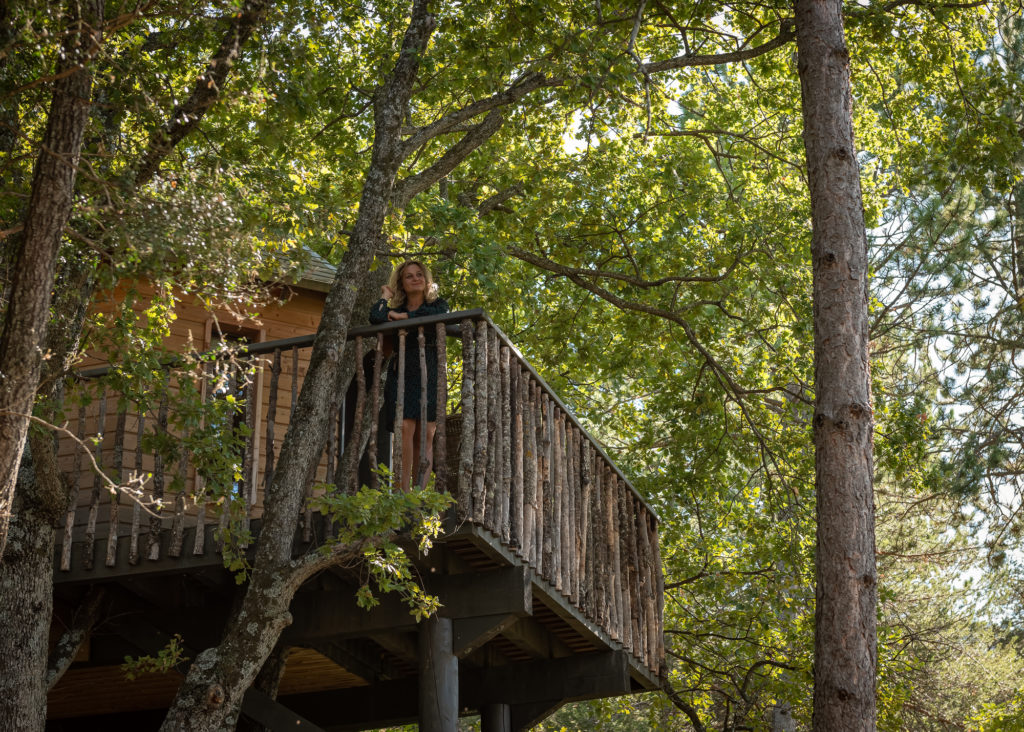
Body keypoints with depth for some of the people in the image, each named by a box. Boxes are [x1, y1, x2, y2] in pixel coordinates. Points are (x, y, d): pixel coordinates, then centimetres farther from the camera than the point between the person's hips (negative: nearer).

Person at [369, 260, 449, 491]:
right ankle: (403, 491, -20)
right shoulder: (395, 310, 15)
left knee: (426, 435, -6)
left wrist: (403, 316, -4)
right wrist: (386, 296, 9)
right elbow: (375, 317, -8)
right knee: (405, 428, -17)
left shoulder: (438, 304, 14)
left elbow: (435, 314, -12)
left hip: (430, 375, 0)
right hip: (401, 375, 0)